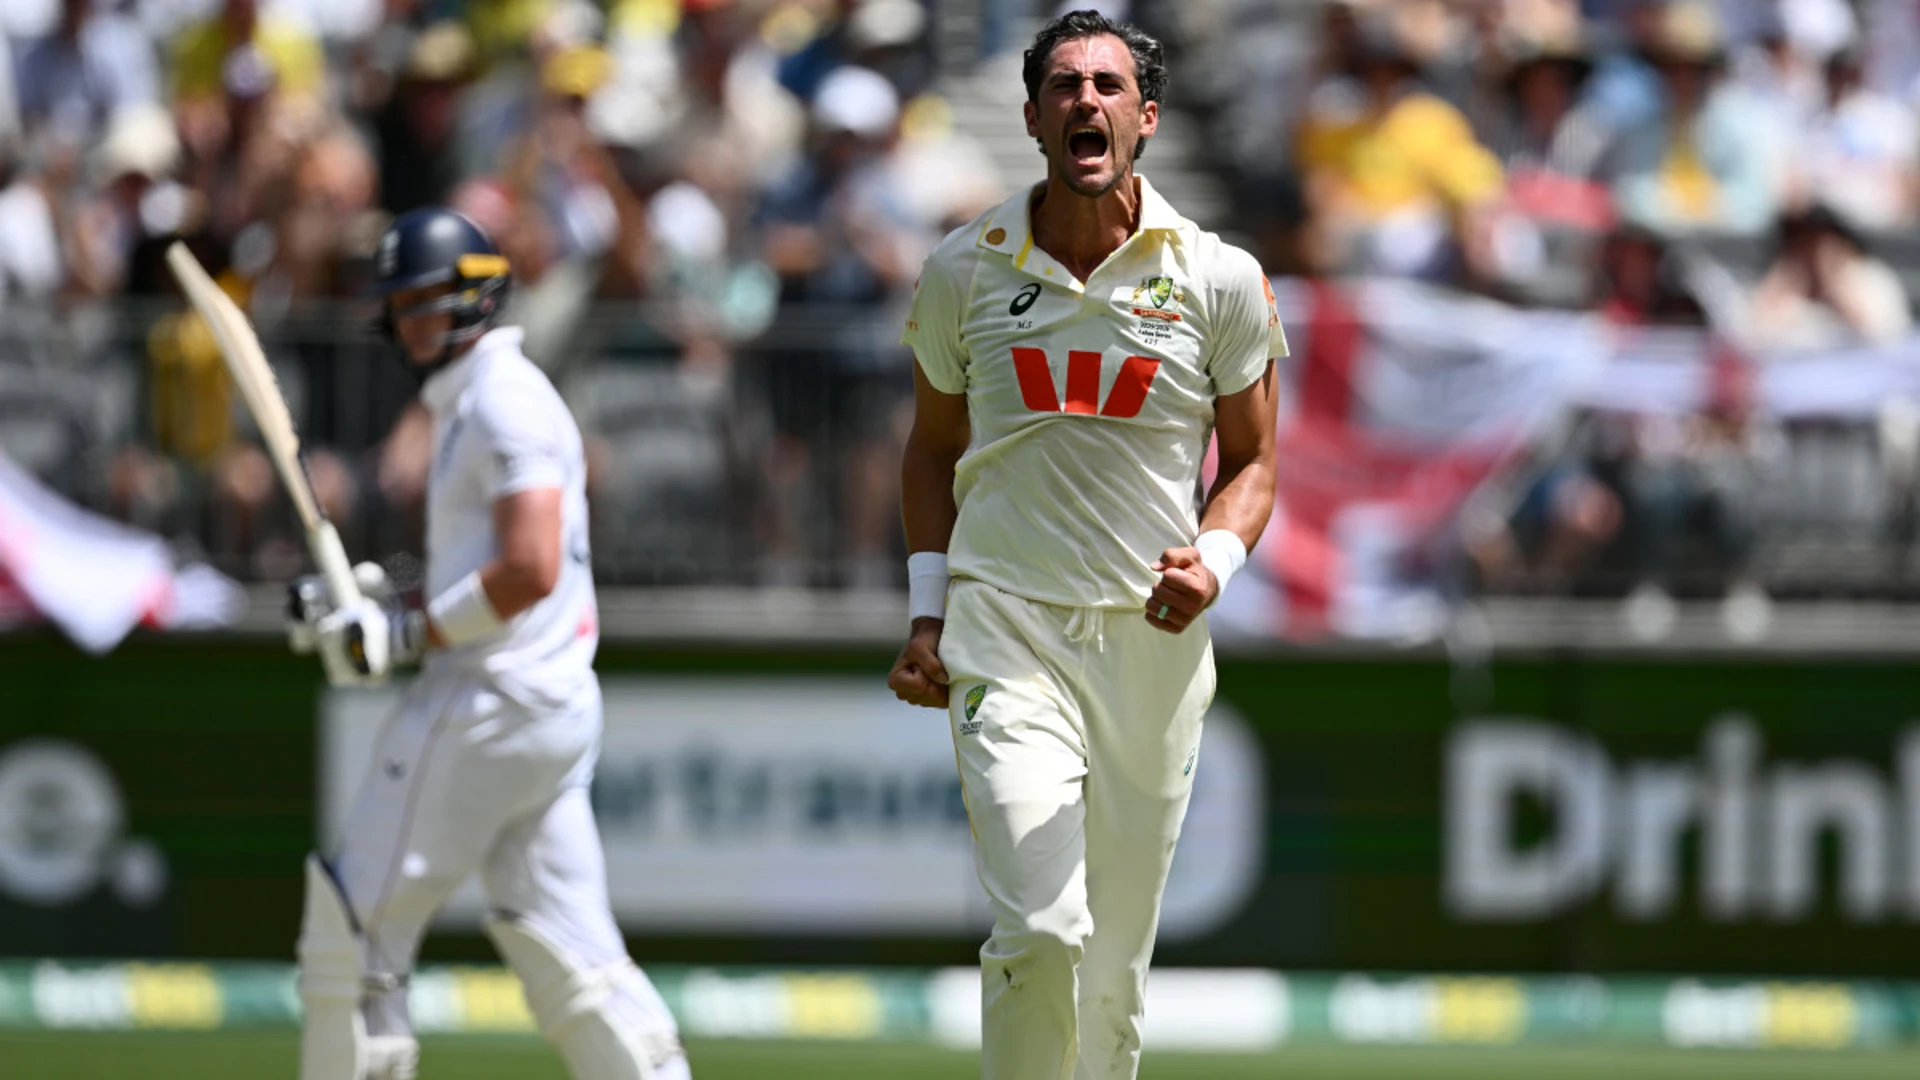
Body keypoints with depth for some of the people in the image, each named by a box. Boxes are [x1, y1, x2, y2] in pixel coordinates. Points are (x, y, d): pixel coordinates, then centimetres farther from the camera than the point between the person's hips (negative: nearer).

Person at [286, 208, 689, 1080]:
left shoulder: (505, 401, -11)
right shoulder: (468, 405, 21)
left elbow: (530, 571, -22)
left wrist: (409, 634, -15)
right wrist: (363, 607, 13)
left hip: (492, 705, -10)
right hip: (557, 708, 10)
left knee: (355, 926, -4)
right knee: (565, 955, 6)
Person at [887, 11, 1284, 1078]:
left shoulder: (1221, 280, 0)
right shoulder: (966, 270, 3)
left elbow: (1252, 462, 8)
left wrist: (1212, 563, -12)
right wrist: (928, 612, 7)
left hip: (1153, 635, 1)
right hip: (1007, 630, -1)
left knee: (1116, 965, 7)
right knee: (1040, 931, -18)